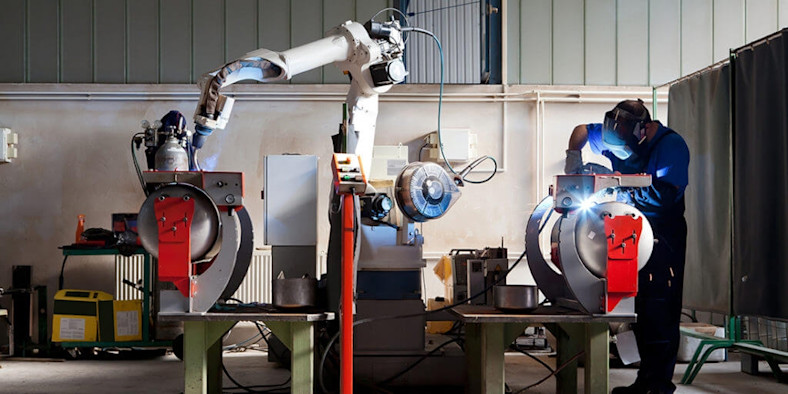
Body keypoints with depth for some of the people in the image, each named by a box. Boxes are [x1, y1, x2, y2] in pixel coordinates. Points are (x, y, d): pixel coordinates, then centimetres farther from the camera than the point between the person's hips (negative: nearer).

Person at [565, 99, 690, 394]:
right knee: (639, 307, 9)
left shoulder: (671, 146, -16)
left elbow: (666, 195, -28)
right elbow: (582, 130, 20)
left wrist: (621, 190, -22)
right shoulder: (620, 137, 4)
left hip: (663, 235, -7)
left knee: (660, 309, -11)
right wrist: (574, 157, 1)